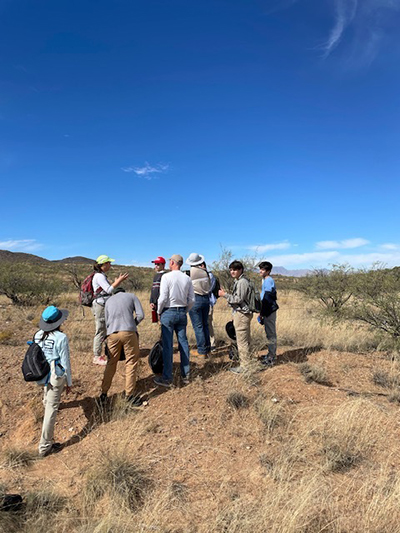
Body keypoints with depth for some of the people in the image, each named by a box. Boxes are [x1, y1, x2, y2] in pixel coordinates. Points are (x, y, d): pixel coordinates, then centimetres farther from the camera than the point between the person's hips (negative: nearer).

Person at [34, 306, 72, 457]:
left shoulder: (38, 335, -4)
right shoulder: (61, 338, -22)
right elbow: (65, 362, -16)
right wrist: (69, 382, -3)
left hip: (42, 374, 7)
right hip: (56, 375, -7)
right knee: (51, 409, 1)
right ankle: (45, 446, 8)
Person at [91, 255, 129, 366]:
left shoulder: (102, 276, 18)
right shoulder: (99, 276, -13)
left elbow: (108, 290, 18)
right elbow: (109, 290, -21)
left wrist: (117, 281, 15)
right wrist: (119, 281, -15)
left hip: (104, 306, 10)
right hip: (100, 306, -10)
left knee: (103, 332, 13)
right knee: (100, 332, -5)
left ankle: (97, 355, 21)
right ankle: (97, 357, 3)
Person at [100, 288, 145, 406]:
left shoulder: (109, 300, 26)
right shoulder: (132, 296, 17)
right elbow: (140, 315, 5)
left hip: (112, 333, 3)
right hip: (129, 332, -3)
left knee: (111, 363, 15)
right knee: (131, 363, 5)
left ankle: (104, 393, 20)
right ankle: (129, 394, 8)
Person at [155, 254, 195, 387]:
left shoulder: (166, 277, -11)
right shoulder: (187, 278, 4)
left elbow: (163, 298, -14)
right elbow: (192, 300, 5)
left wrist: (159, 312, 1)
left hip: (168, 312, -5)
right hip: (182, 313, 5)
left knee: (167, 345, -1)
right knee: (183, 343, 11)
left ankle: (167, 378, 5)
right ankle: (185, 375, 19)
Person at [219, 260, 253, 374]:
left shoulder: (242, 282, -16)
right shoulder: (238, 281, 15)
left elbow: (239, 299, -20)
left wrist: (225, 295, -14)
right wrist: (226, 294, 11)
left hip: (242, 314, -10)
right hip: (240, 313, 10)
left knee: (242, 341, -4)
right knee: (245, 340, 16)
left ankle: (245, 366, 4)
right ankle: (246, 363, 25)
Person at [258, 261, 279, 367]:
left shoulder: (268, 281, -16)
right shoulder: (267, 280, 15)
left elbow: (266, 299, -20)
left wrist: (261, 313, -17)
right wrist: (263, 312, 21)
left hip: (269, 310, -10)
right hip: (269, 310, 10)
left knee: (270, 334, -4)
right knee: (270, 333, 17)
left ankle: (271, 358, 3)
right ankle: (272, 354, 27)